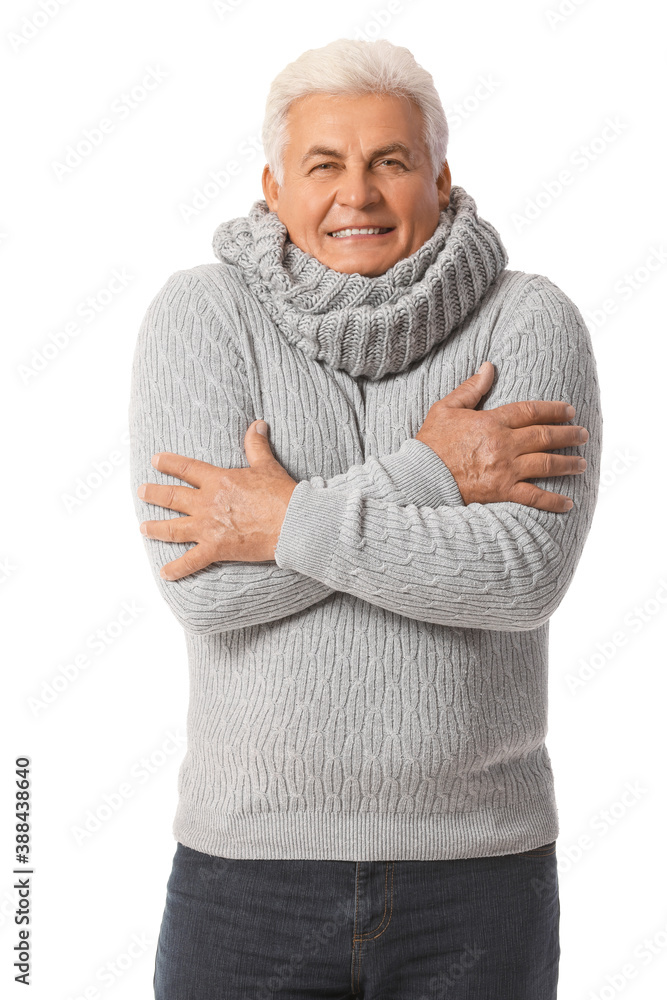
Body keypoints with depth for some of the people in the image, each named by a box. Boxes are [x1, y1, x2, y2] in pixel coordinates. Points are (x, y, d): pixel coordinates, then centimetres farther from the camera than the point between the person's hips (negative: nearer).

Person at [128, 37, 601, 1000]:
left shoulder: (531, 321, -5)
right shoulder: (203, 313, -5)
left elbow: (528, 570, -18)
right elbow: (203, 582, -16)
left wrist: (289, 521, -19)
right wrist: (425, 474, -18)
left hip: (478, 871, 1)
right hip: (251, 858, 0)